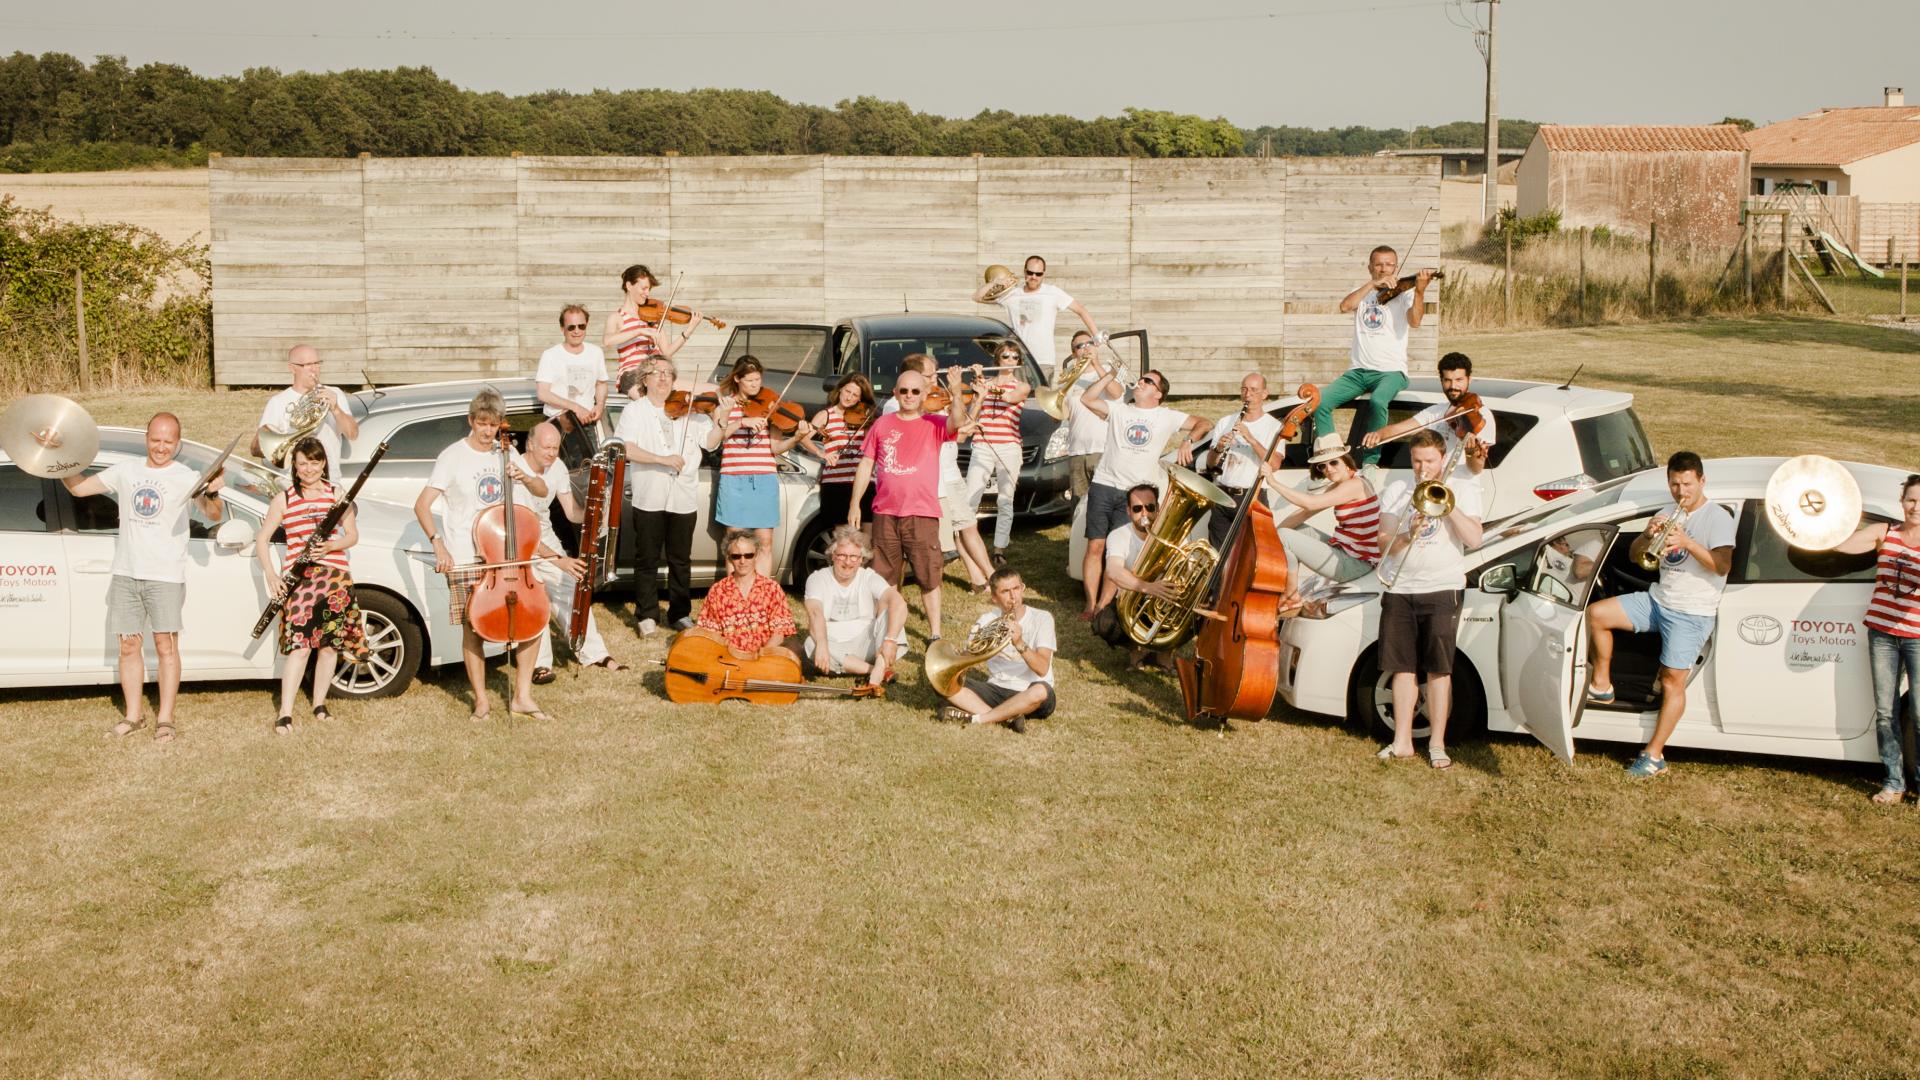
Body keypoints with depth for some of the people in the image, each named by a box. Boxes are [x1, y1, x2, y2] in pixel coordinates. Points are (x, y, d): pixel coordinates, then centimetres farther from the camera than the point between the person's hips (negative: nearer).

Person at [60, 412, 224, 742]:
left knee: (166, 646, -5)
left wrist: (213, 494, -35)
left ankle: (165, 720, 0)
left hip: (165, 576, -4)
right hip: (126, 574, 4)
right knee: (129, 645, 8)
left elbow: (213, 515, -14)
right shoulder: (125, 471, 10)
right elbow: (78, 487, 17)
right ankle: (134, 715, 18)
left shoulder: (186, 478, -1)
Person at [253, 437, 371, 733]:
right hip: (298, 578, -2)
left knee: (331, 643, 4)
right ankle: (285, 714, -12)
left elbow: (352, 535, 9)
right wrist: (270, 574, -5)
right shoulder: (284, 499, 6)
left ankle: (319, 705, 20)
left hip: (335, 575, 2)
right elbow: (262, 538, 8)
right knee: (300, 644, -13)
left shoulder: (337, 494, 9)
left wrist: (332, 545, -12)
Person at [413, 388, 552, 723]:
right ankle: (481, 700, 15)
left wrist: (526, 478, -11)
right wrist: (438, 543, -27)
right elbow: (422, 506, -13)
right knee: (472, 629, 0)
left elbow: (542, 491, 11)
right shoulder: (453, 457, -8)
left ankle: (522, 697, 11)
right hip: (465, 559, -4)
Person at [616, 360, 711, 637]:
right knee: (647, 559, 5)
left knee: (680, 560, 10)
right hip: (649, 498, -2)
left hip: (684, 498, 2)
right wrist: (662, 459, -22)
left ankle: (681, 614, 21)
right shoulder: (635, 411, 1)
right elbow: (625, 448, -13)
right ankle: (647, 616, 16)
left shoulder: (689, 410, 9)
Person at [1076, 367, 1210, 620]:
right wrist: (1111, 375, -1)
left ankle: (1105, 603, 5)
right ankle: (1091, 604, -1)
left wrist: (1188, 440, -11)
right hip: (1103, 487, 1)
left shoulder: (1167, 417, 10)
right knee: (1095, 546, -5)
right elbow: (1087, 399, 0)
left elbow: (1202, 423, 7)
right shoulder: (1118, 410, 12)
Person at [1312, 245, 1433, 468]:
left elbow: (1415, 321, -16)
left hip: (1390, 371, -4)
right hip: (1359, 371, 4)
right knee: (1321, 402, -18)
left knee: (1378, 401, -36)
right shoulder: (1362, 293, 16)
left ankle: (1370, 462, -24)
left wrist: (1420, 291, -29)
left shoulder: (1404, 294, 4)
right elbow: (1344, 306, -6)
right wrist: (1372, 284, -14)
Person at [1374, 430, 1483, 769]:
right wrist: (1407, 535, -17)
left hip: (1443, 588, -2)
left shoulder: (1463, 490, 6)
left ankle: (1437, 744, 2)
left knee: (1439, 668, -4)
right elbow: (1384, 546, 3)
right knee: (1403, 667, 4)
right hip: (1399, 590, 2)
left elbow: (1474, 538, -8)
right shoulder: (1396, 491, 10)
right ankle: (1402, 741, 10)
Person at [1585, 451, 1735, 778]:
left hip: (1692, 612, -6)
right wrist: (1647, 535, -10)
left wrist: (1688, 542, -30)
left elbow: (1723, 565, -20)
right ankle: (1601, 686, 3)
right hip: (1657, 600, 7)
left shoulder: (1718, 518, -7)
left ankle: (1654, 755, -7)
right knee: (1596, 613, -9)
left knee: (1673, 682, -9)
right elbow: (1634, 555, 10)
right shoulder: (1667, 516, 13)